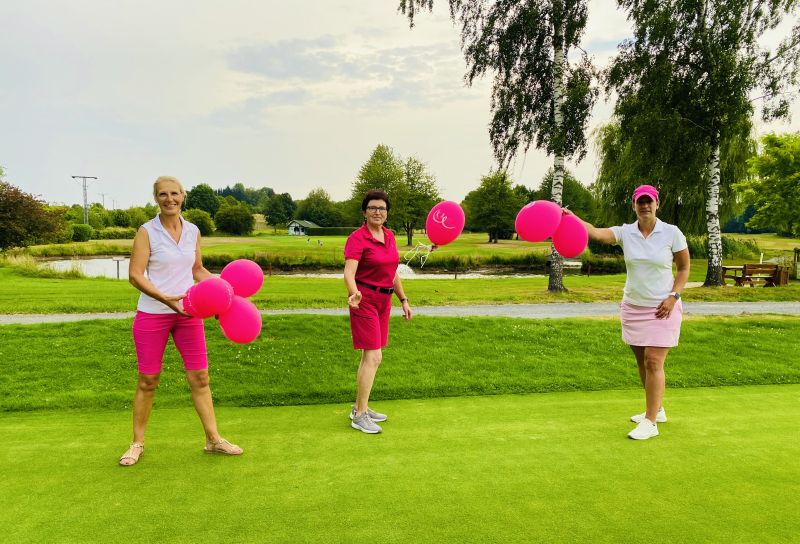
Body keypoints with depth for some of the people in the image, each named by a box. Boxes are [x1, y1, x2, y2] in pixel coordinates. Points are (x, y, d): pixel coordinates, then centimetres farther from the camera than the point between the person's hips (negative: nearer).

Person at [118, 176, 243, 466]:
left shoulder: (193, 231, 5)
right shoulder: (147, 231, -7)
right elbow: (135, 275, -13)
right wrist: (166, 298, -25)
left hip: (188, 314, 3)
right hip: (152, 314, -3)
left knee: (200, 377, 5)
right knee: (147, 381, 6)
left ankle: (213, 439, 15)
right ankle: (137, 443, 23)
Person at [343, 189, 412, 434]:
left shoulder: (389, 235, 8)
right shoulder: (357, 238, -14)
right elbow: (349, 272, -28)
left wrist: (403, 300, 16)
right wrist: (353, 294, -47)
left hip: (384, 300, 8)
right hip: (365, 300, -7)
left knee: (370, 357, 13)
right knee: (373, 357, -10)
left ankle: (360, 408, 26)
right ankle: (360, 416, 0)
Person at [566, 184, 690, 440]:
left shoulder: (672, 233, -7)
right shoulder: (625, 232, -3)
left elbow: (684, 268, 3)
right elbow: (595, 232, -22)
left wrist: (673, 296, -11)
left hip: (662, 308, -3)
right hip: (632, 306, 4)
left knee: (653, 362, -8)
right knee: (642, 362, 12)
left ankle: (650, 423, 1)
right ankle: (656, 410, 32)